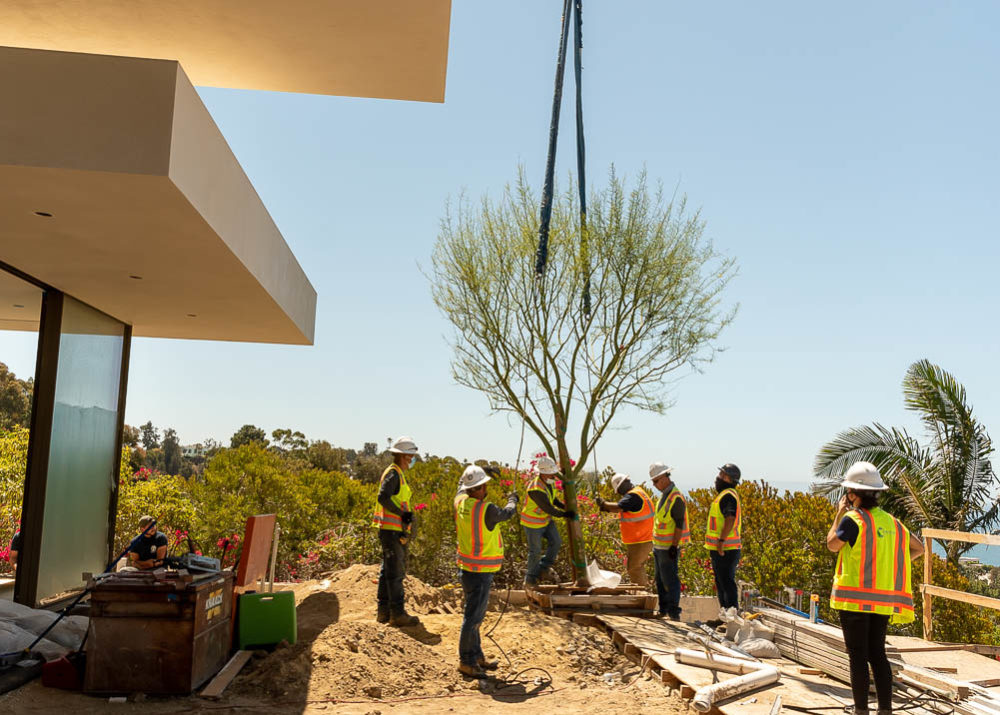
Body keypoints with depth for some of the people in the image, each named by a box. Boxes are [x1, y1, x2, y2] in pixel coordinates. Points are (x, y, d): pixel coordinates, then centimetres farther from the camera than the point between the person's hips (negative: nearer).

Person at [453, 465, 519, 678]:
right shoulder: (487, 510, -21)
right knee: (472, 616, -2)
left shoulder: (460, 502, -2)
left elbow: (461, 486, 23)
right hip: (480, 572, -9)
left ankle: (477, 656, 28)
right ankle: (466, 661, 5)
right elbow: (508, 512, -1)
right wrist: (513, 499, 21)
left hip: (467, 569, 9)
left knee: (475, 615, 18)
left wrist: (470, 473, 39)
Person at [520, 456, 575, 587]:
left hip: (546, 520, 8)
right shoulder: (536, 489, -34)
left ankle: (544, 567, 20)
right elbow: (548, 509, -27)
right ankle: (531, 577, 25)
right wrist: (565, 515, -16)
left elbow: (553, 499, 10)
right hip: (532, 523, -8)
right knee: (535, 551, 4)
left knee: (556, 542, 1)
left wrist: (566, 507, -3)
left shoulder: (547, 481, -5)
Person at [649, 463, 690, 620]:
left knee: (670, 580, -7)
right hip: (659, 546, 10)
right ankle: (663, 610, 23)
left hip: (669, 547, -10)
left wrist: (674, 546, -21)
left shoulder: (676, 498, -18)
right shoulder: (664, 495, 12)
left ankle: (674, 613, -2)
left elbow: (679, 524, -20)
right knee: (660, 580, 15)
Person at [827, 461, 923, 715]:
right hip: (883, 599, 6)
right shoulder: (891, 521, 7)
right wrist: (892, 563, 18)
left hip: (856, 598, -6)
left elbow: (832, 545, 0)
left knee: (858, 656, 2)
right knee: (877, 654, 14)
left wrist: (839, 514, 8)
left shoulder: (852, 519, -13)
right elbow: (919, 548, 17)